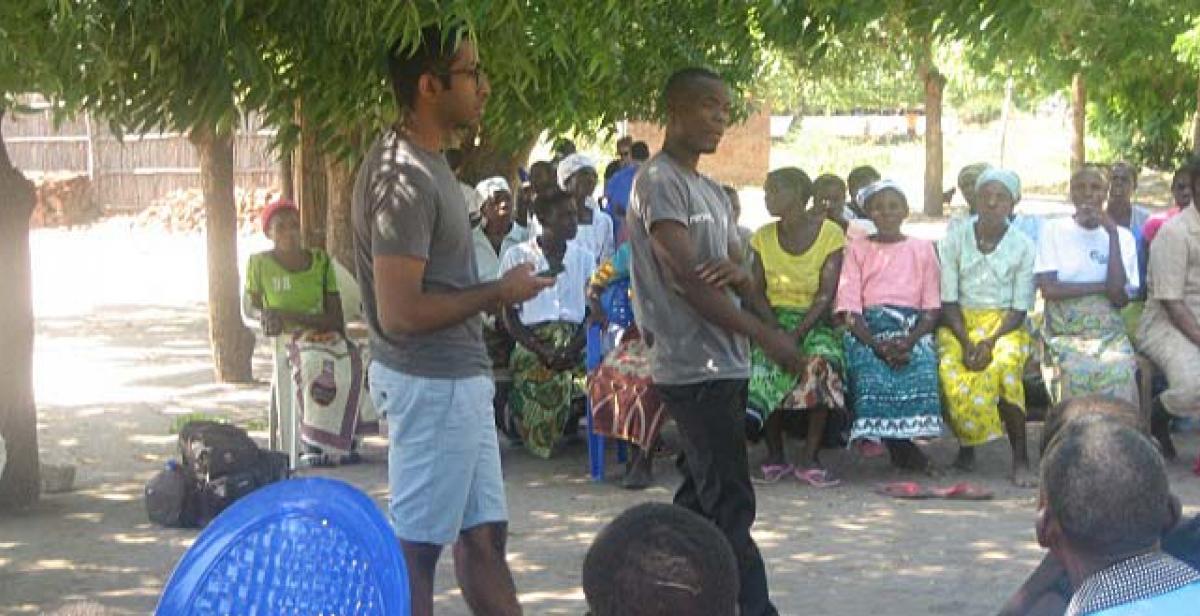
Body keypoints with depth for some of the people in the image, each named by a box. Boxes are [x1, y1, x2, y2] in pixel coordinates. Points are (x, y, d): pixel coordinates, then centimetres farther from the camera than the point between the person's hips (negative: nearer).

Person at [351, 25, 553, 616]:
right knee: (415, 545, -1)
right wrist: (500, 292, -16)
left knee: (482, 535, 14)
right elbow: (400, 313, -26)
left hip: (458, 378, 10)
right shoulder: (404, 178, -21)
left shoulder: (430, 161, 11)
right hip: (431, 386, -10)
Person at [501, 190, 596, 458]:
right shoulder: (517, 256, 7)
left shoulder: (584, 257, 16)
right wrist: (540, 349, -14)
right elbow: (510, 315, 3)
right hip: (532, 341, -2)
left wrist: (573, 348, -10)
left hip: (575, 340, 2)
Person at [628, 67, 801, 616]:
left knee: (700, 500, 11)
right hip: (694, 368, -9)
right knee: (730, 507, -11)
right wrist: (766, 337, -17)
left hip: (723, 365, 9)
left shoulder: (712, 193, 20)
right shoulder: (659, 181, -8)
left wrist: (739, 275, -9)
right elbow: (685, 278, -17)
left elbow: (747, 284, 18)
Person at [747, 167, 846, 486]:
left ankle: (810, 458, -25)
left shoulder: (830, 234, -4)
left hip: (815, 320, -2)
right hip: (775, 317, 3)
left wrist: (798, 333, -23)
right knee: (766, 364, -30)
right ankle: (774, 456, -17)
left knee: (821, 362, -34)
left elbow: (826, 293, -11)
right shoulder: (764, 237, 8)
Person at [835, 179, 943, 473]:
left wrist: (909, 341, -13)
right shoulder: (857, 249, 12)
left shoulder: (922, 249, 15)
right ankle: (902, 449, -21)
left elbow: (932, 308, 7)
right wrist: (877, 345, -16)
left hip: (913, 329, 1)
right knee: (871, 374, -32)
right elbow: (850, 308, 1)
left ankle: (901, 444, -19)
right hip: (867, 331, -1)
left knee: (922, 370, -32)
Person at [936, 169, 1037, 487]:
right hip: (960, 323, 1)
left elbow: (1020, 308, -2)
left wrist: (990, 341, -19)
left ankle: (1020, 457, -26)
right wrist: (966, 342, -17)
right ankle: (965, 445, -6)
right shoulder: (955, 240, 3)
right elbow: (948, 300, -1)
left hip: (1005, 325, -1)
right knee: (952, 373, -31)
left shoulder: (1023, 246, 1)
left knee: (1003, 366, -35)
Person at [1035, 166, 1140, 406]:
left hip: (1109, 334, 1)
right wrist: (1103, 286, -3)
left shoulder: (1122, 236, 9)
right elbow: (1049, 289, -7)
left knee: (1120, 372, -30)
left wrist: (1113, 234, -6)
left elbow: (1120, 298, -7)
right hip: (1064, 334, -1)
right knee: (1075, 373, -32)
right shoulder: (1054, 230, 6)